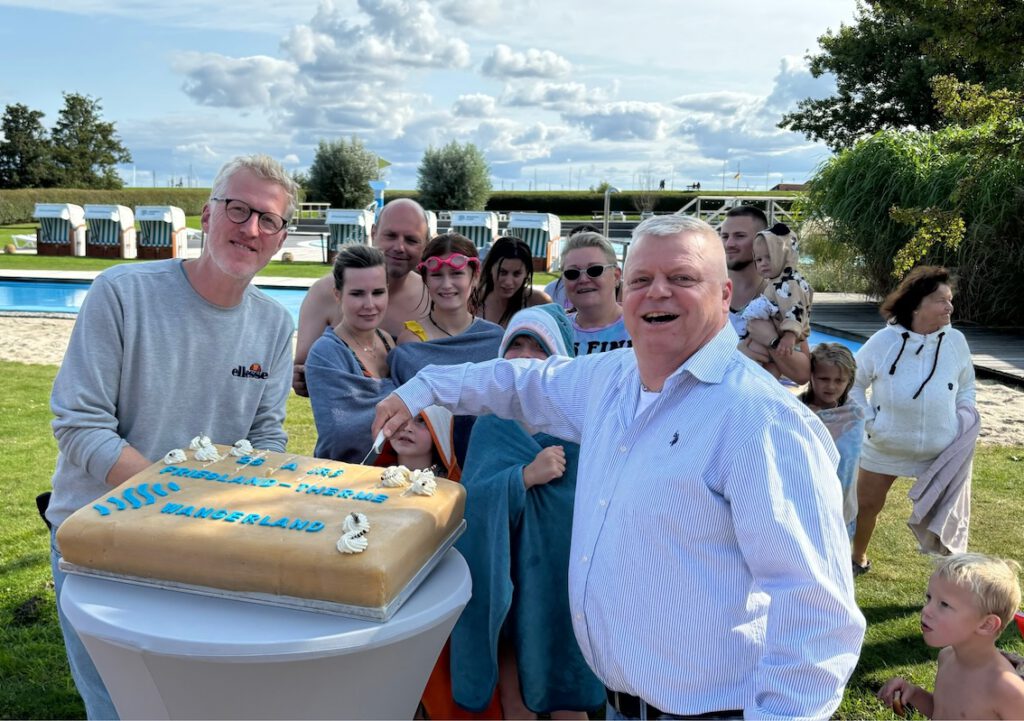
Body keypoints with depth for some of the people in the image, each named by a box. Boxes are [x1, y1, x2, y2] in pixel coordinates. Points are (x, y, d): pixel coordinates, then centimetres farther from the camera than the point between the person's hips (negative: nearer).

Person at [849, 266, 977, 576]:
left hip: (941, 450, 0)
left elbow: (966, 387, 7)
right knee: (865, 505, 12)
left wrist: (964, 423, -3)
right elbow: (854, 383, -1)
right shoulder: (883, 341, -13)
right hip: (885, 446, 0)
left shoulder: (955, 341, -8)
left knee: (946, 515, 5)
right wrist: (867, 422, -8)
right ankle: (857, 559, 38)